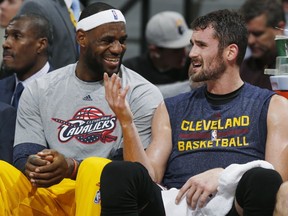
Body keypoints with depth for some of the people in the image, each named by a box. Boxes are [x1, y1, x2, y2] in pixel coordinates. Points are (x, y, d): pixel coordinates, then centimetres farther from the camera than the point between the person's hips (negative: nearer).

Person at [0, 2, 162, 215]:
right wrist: (32, 165, -21)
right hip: (49, 195, 3)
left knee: (96, 168, -35)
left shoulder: (142, 94, 1)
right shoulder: (40, 91, 11)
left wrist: (73, 168, -22)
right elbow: (23, 155, 6)